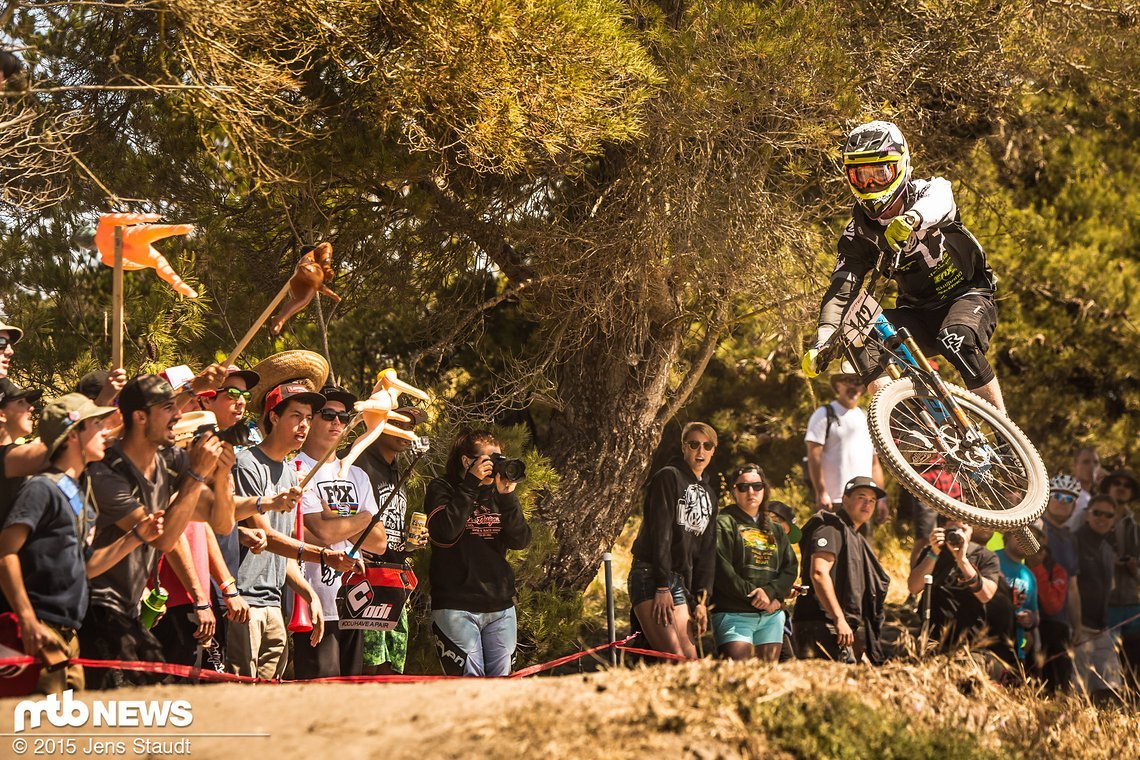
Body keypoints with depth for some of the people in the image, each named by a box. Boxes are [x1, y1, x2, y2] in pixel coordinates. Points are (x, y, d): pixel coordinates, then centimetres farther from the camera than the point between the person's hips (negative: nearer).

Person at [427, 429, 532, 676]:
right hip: (457, 607, -5)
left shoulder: (497, 493, 14)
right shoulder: (442, 489, 2)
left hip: (501, 608, 5)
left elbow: (521, 540, 3)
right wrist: (470, 485, -14)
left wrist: (507, 496, -9)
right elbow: (445, 532, -17)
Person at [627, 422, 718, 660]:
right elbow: (660, 533, -12)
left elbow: (707, 549, 18)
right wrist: (662, 587, -18)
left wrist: (702, 599, 7)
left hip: (679, 582, 8)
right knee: (676, 659, -21)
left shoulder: (709, 493, 21)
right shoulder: (669, 477, -3)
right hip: (651, 577, -8)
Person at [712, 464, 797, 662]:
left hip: (772, 616, 6)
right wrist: (753, 594, -13)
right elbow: (722, 571, -10)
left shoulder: (776, 530, 20)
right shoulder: (724, 524, 1)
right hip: (734, 614, -6)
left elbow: (790, 569, 10)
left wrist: (769, 591, -9)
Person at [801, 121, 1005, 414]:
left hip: (968, 296, -3)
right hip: (918, 312, 3)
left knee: (957, 340, -36)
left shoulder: (931, 190, -15)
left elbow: (936, 202, -41)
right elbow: (840, 290, -16)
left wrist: (911, 218, -67)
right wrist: (822, 343, -35)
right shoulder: (859, 234, -7)